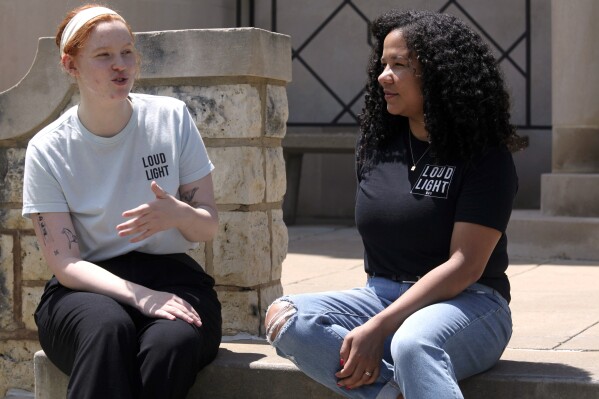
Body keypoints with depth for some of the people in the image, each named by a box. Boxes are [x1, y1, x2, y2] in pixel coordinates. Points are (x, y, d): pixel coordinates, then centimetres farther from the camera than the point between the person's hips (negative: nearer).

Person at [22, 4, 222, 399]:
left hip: (170, 274, 1)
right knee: (107, 327, -38)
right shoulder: (47, 151, -1)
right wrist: (137, 295, -24)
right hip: (88, 288, -1)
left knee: (172, 341, -35)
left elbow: (209, 227, 7)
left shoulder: (172, 118, 3)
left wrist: (178, 215, -18)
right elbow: (65, 263, -6)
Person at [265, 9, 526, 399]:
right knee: (284, 317, -22)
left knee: (413, 344, -41)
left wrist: (379, 328, -24)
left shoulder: (484, 157, -7)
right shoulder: (377, 147, 11)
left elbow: (465, 265, -15)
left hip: (466, 304, -6)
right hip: (384, 295, 6)